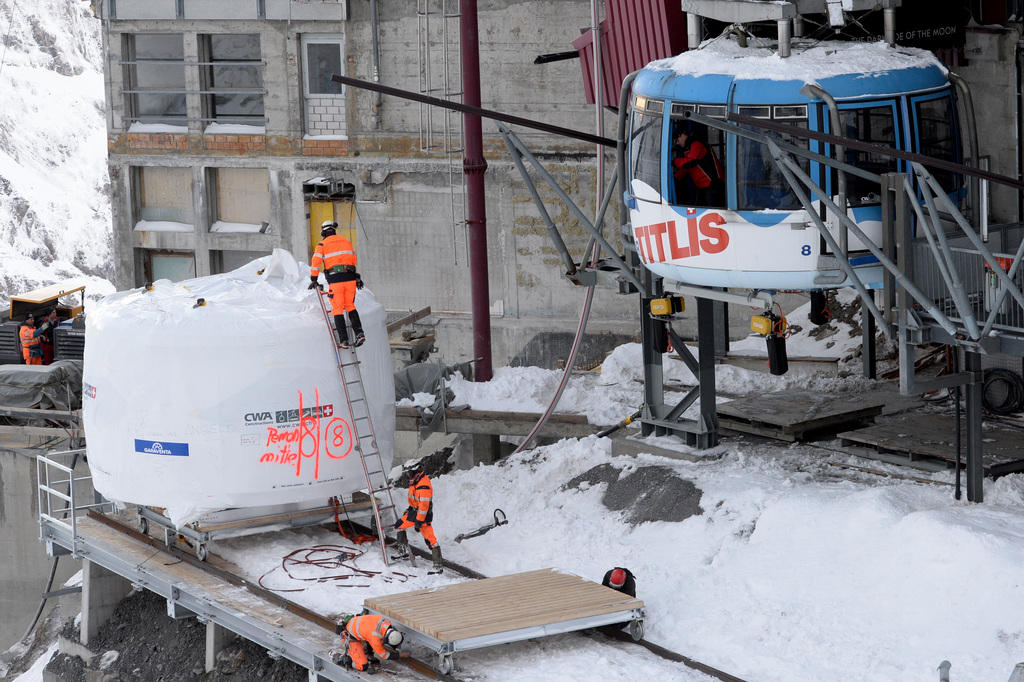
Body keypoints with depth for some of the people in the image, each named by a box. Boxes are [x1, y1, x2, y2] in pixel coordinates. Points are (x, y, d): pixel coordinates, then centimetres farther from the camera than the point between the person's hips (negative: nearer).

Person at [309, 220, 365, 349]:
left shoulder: (322, 245, 2)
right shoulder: (347, 242, 16)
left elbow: (316, 263, -1)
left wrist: (314, 280, 9)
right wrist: (357, 277, 34)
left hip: (335, 281, -4)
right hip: (350, 278, 4)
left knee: (337, 309, 3)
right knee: (350, 306, 16)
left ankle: (344, 340, -1)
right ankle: (359, 333, 1)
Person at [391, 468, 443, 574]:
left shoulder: (424, 487, -29)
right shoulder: (415, 480, 2)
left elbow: (424, 505, -28)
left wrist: (419, 522, -26)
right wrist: (411, 507, 29)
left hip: (423, 514, -10)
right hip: (414, 511, 10)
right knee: (399, 525, 16)